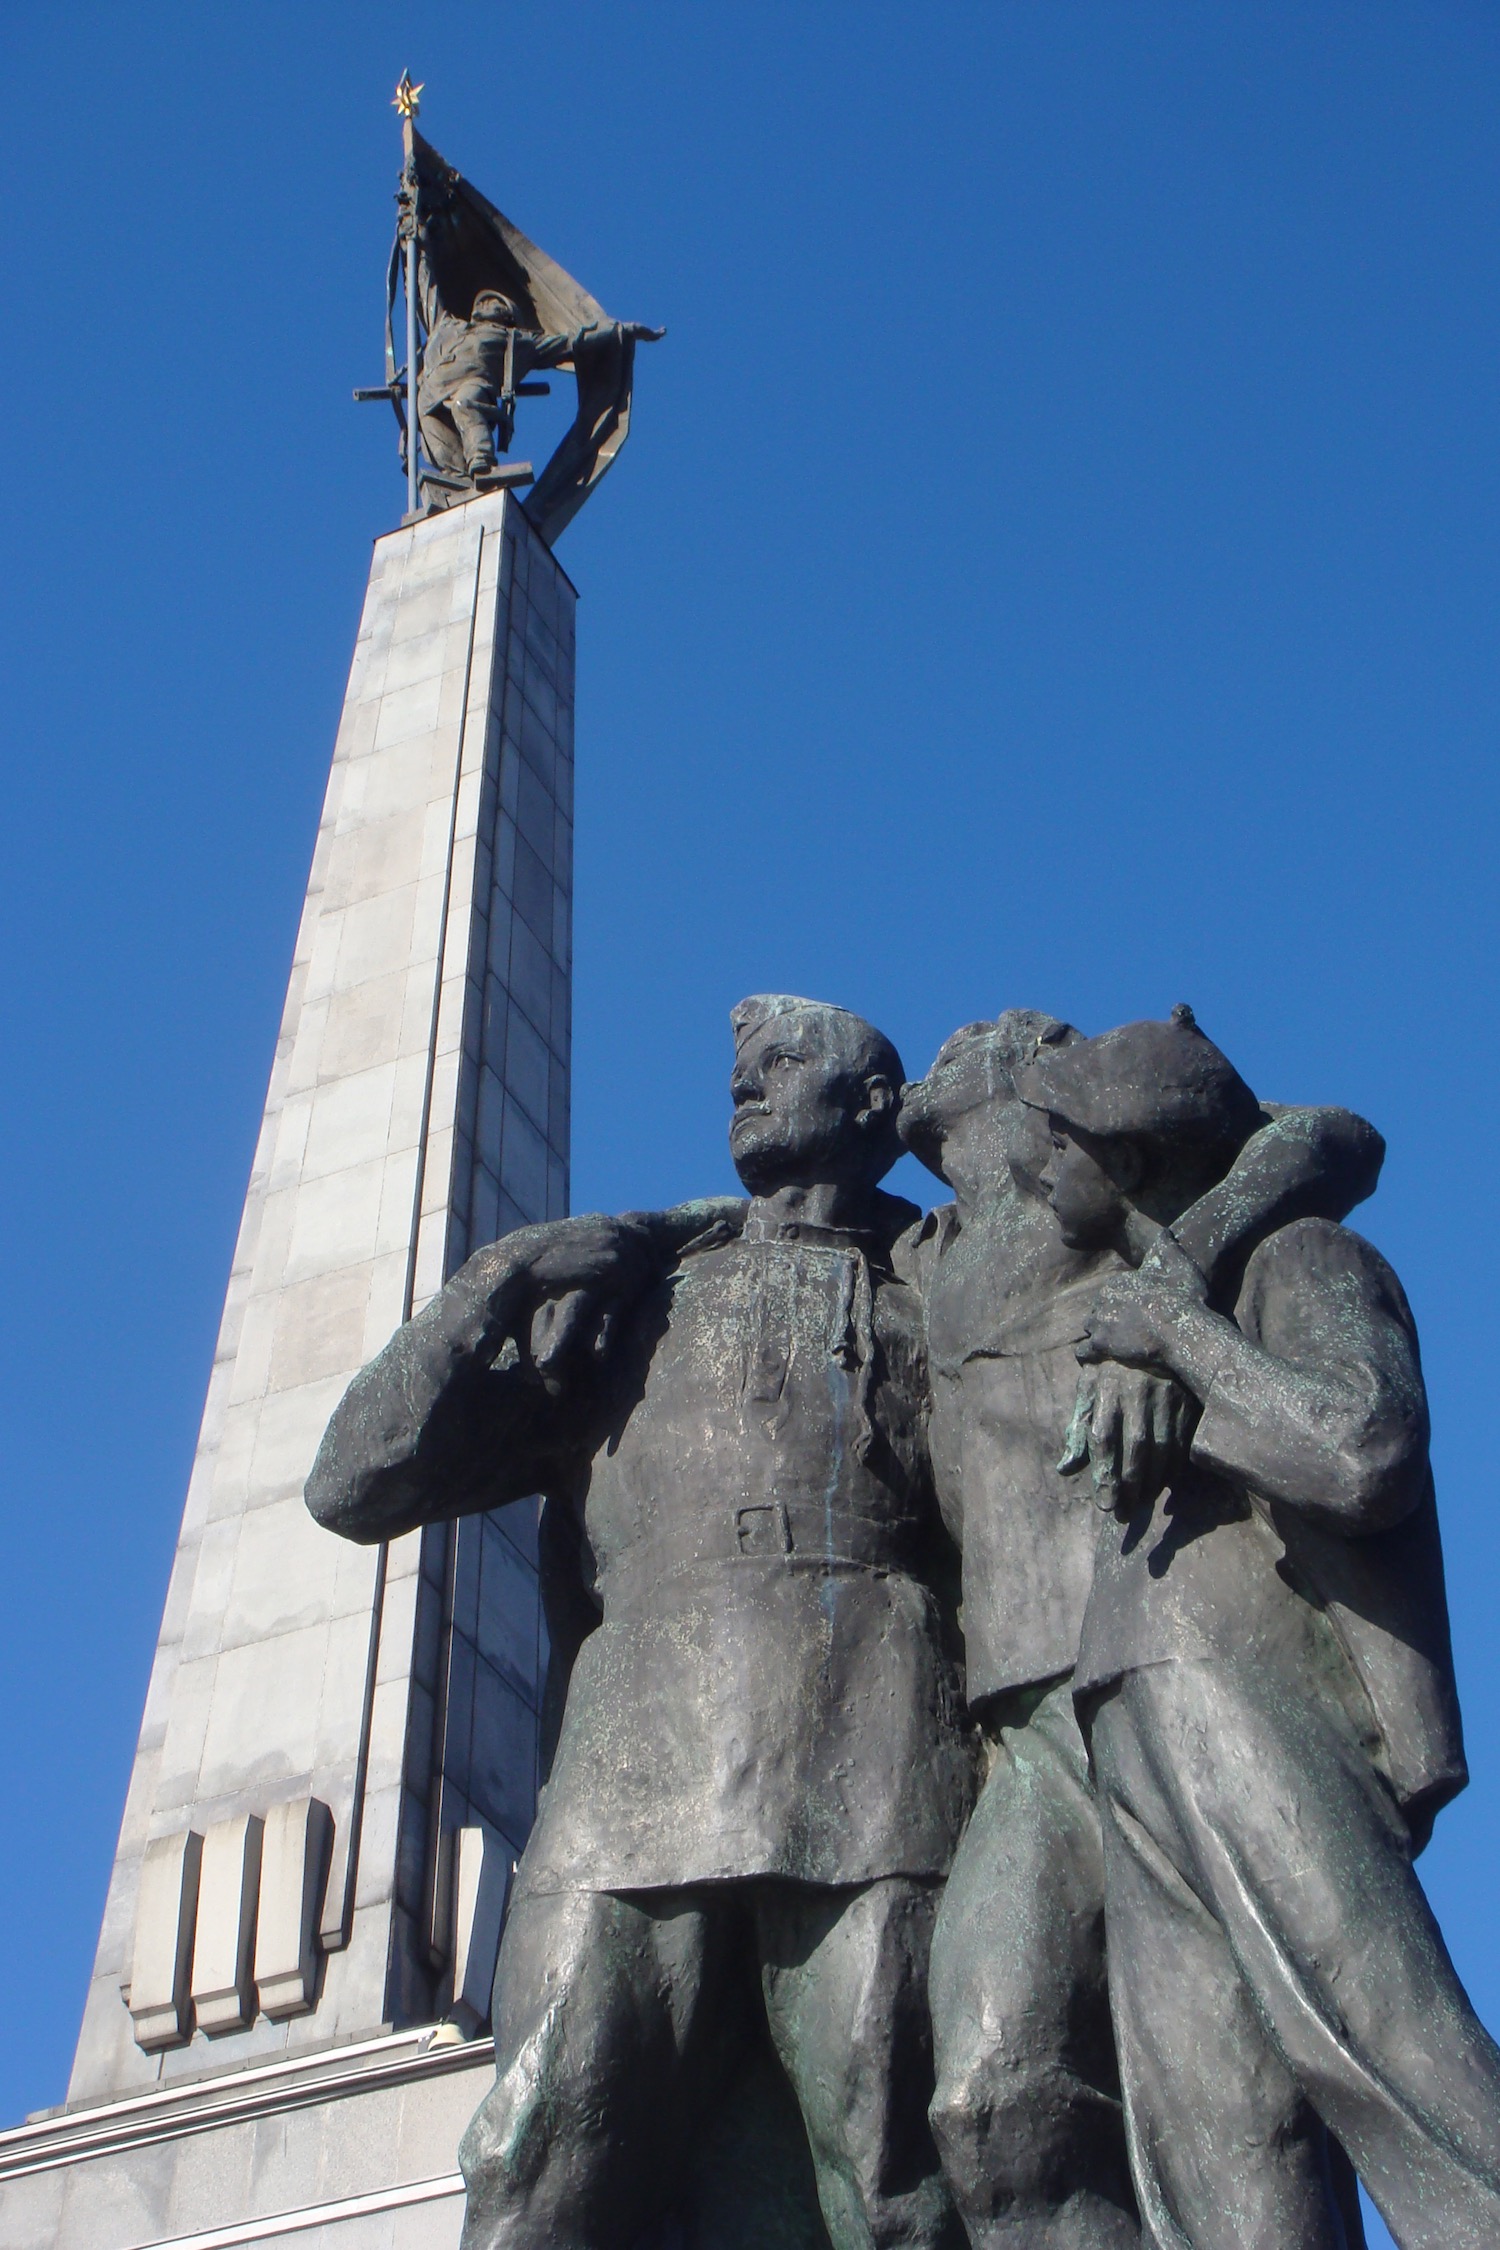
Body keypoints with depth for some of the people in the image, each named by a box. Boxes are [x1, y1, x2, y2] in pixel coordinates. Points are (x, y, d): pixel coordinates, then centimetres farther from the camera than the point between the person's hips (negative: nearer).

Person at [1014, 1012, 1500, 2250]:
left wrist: (1184, 1337, -7)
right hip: (1147, 1743, 8)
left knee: (1380, 2052, -22)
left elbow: (1365, 1455, -14)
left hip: (1263, 1717, -8)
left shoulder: (1307, 1263, 6)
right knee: (1211, 2136, -7)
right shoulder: (1153, 1301, 32)